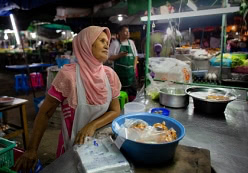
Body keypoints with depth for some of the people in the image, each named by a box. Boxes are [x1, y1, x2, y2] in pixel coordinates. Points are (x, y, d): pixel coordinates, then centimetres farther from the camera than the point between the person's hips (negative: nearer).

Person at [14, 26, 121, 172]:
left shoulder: (110, 75, -8)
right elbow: (45, 113, -13)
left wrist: (92, 126, -20)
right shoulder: (68, 74, -21)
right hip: (73, 146, -4)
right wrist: (32, 149, -12)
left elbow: (115, 110, -4)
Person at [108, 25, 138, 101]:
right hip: (120, 72, -6)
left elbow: (135, 56, 17)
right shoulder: (115, 43, -5)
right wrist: (120, 55, -23)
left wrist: (134, 66, 5)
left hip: (131, 71, 6)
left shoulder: (131, 42, 12)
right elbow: (109, 57, -9)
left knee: (133, 90, 12)